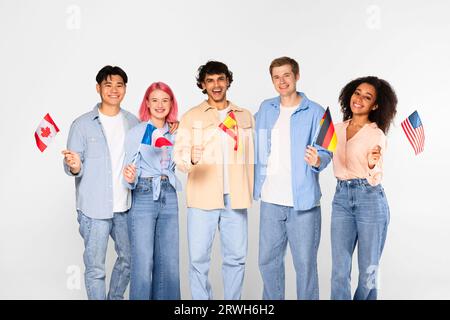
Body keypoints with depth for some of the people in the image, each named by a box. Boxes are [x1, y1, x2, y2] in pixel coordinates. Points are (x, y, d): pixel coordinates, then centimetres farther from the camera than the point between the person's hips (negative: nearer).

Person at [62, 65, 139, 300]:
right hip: (94, 208, -4)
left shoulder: (133, 122, 7)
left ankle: (116, 297, 36)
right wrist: (74, 166, -27)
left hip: (125, 206, 4)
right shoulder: (82, 125, -4)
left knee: (128, 258, 15)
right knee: (95, 267, 1)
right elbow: (71, 166, -5)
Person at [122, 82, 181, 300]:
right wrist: (130, 178, -27)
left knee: (169, 262, 7)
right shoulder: (136, 133, -4)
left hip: (169, 199, 4)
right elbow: (131, 171, -6)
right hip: (143, 199, -4)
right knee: (143, 263, -4)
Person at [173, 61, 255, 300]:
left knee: (236, 257, 7)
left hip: (235, 198, 3)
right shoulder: (191, 117, 4)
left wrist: (250, 192, 11)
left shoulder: (245, 116, 14)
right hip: (202, 197, -2)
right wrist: (190, 159, -26)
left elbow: (250, 157, 15)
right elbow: (179, 155, -4)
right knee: (198, 258, -1)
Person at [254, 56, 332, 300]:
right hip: (270, 199, 4)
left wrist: (317, 161, -29)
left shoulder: (315, 112, -3)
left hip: (303, 200, -4)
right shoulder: (265, 109, 10)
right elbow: (254, 145, 20)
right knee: (268, 260, 13)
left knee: (305, 263, 2)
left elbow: (326, 152, -7)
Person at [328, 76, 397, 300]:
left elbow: (375, 180, -9)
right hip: (341, 199, 4)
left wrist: (372, 164, -29)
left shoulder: (376, 134, -4)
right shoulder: (337, 129, 10)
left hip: (370, 199, -4)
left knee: (368, 270, 6)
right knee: (340, 270, 1)